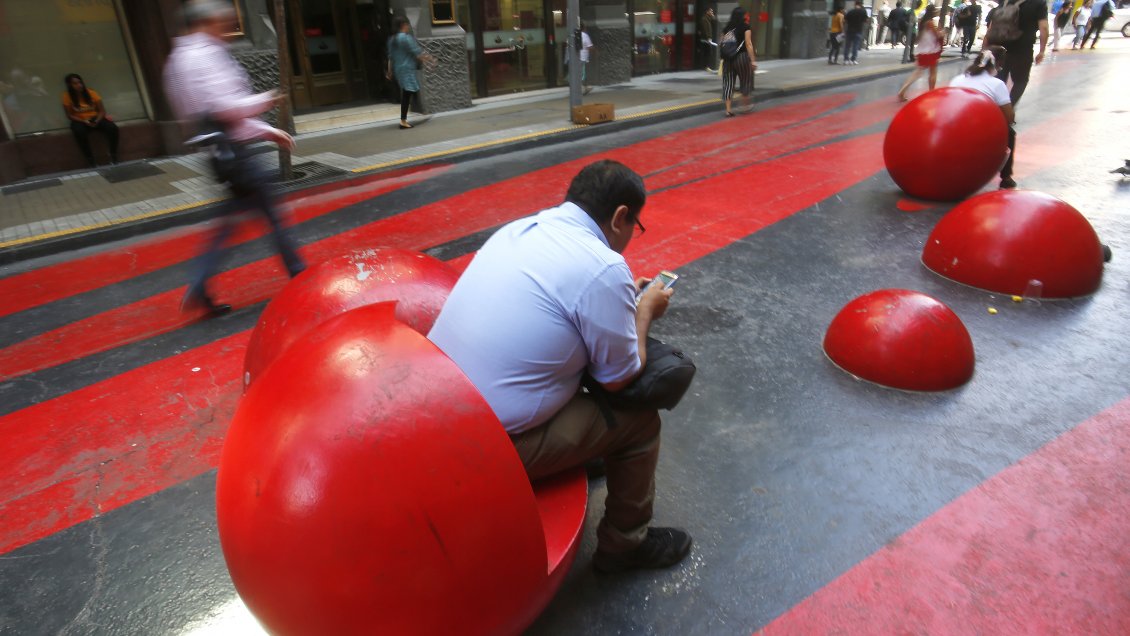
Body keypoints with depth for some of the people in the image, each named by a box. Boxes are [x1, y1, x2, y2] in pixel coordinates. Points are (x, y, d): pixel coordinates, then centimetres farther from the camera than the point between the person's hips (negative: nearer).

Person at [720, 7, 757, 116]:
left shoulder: (726, 28, 7)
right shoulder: (745, 27, -5)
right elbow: (748, 44, -11)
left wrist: (724, 58, 13)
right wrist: (753, 60, -10)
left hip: (728, 58, 3)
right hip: (742, 57, -3)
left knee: (728, 83, 3)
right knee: (745, 81, 15)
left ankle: (728, 109, -3)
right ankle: (745, 105, 24)